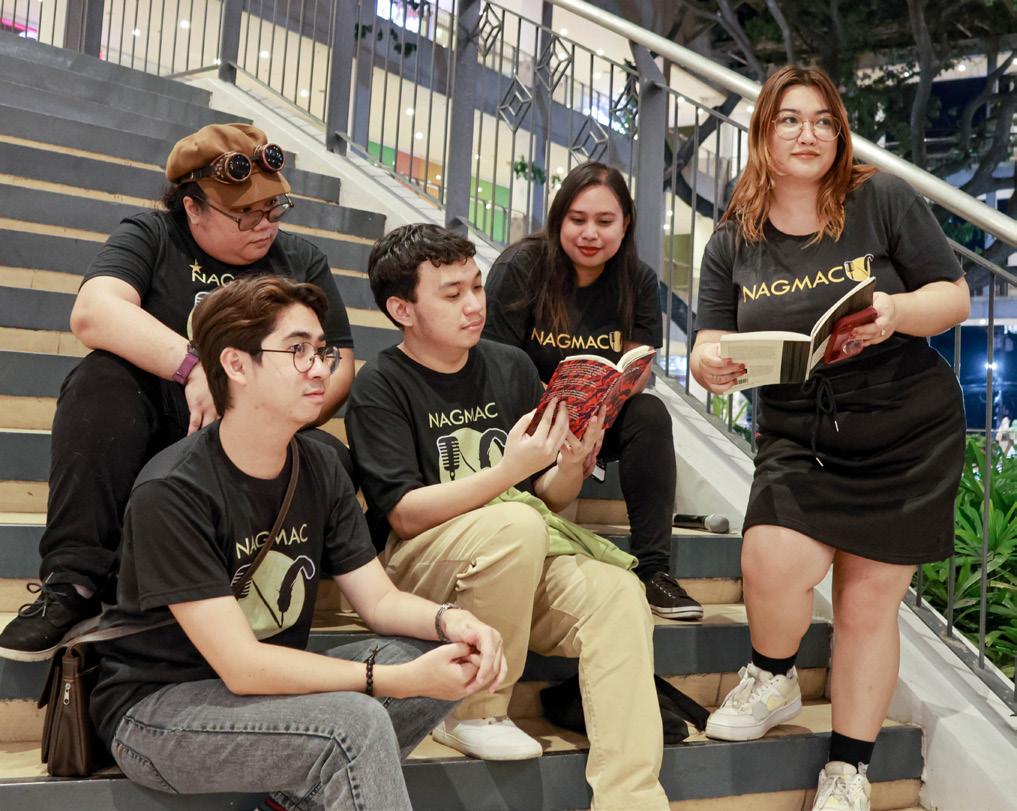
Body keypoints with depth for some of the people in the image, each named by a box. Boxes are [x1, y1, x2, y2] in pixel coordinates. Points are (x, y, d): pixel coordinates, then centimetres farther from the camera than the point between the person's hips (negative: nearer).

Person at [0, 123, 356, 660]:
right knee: (101, 380, -29)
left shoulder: (301, 262, 12)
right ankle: (74, 582, -27)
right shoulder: (150, 238, 4)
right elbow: (93, 312, -17)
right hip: (153, 436, -1)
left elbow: (337, 366, 4)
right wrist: (194, 368, -31)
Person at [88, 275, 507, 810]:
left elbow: (380, 600, 1)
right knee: (355, 720, -31)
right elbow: (241, 667, -25)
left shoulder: (320, 469, -1)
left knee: (444, 657, -11)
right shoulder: (171, 494, -22)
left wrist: (451, 621, -22)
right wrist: (400, 681, -30)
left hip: (269, 688, 8)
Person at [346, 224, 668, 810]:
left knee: (618, 592, -24)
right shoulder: (381, 387, -4)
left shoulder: (512, 367, 9)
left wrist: (570, 465, -11)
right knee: (515, 524, -34)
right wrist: (509, 470, -26)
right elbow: (404, 514, -15)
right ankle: (475, 713, -14)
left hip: (522, 564, 5)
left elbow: (550, 498, 13)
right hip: (418, 564, -4)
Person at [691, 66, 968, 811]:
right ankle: (773, 681, 12)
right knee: (772, 562, -23)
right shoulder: (734, 241, 3)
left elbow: (954, 297, -4)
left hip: (908, 434, -1)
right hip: (798, 437, 2)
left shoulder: (883, 201, -6)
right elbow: (713, 346, 1)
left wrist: (899, 312, -26)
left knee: (869, 600, 4)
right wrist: (709, 364, -23)